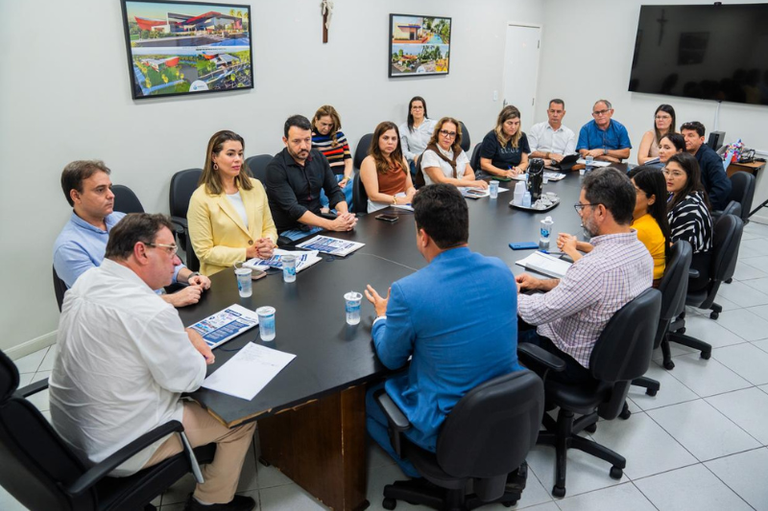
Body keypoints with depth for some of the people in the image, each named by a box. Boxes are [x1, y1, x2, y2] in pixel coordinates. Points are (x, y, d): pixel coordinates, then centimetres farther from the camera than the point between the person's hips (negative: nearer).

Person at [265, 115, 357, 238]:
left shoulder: (318, 157, 4)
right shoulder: (276, 167, -13)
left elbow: (334, 191, 6)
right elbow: (292, 209, -21)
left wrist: (345, 215, -15)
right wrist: (332, 225, -28)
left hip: (317, 224, 6)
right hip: (289, 231, -5)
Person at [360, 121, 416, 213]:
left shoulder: (400, 158, 17)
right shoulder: (369, 162, -3)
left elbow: (409, 186, 16)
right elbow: (373, 195, -11)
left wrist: (411, 196, -10)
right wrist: (403, 200, -18)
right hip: (381, 209, -6)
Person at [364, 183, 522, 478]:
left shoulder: (407, 292, -26)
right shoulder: (501, 270, -9)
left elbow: (391, 359, -7)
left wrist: (383, 316, 12)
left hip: (446, 428, -6)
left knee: (366, 397, 21)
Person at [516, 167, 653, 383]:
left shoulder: (595, 267, -36)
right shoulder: (640, 250, -8)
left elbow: (537, 313, -27)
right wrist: (541, 283, 9)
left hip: (574, 363, -8)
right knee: (521, 319, 23)